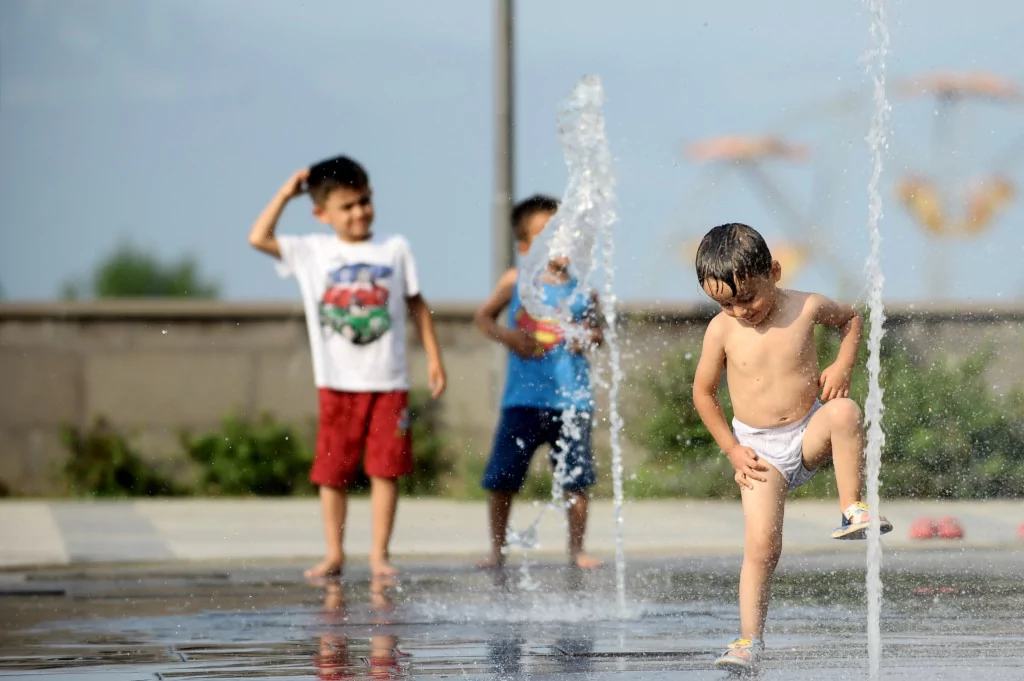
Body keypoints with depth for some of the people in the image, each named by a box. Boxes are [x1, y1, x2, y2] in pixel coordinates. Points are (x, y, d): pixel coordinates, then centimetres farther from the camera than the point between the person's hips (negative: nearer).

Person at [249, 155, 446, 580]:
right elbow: (259, 238, -4)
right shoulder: (311, 252, 4)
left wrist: (434, 357, 8)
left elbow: (416, 304, 12)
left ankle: (379, 554, 4)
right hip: (337, 382, 0)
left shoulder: (394, 249, 6)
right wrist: (286, 194, -1)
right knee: (332, 470, 1)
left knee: (386, 468, -2)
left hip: (388, 381, 0)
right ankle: (334, 554, 10)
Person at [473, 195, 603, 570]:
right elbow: (484, 316, 10)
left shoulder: (582, 290, 4)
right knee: (501, 479, 1)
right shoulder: (516, 282, 1)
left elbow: (595, 331, 16)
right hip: (524, 397, 0)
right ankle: (497, 549, 14)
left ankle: (576, 549, 15)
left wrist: (589, 338, -7)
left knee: (576, 479, 1)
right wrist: (506, 336, -8)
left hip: (571, 398, 0)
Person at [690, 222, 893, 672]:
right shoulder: (721, 330, -9)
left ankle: (852, 510, -20)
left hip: (809, 433, 1)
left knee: (844, 412, -34)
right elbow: (703, 393, 4)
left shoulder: (806, 308, -8)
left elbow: (850, 319, 14)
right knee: (761, 544, -13)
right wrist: (732, 451, -1)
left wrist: (843, 365, -5)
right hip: (760, 449, -1)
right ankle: (750, 639, -6)